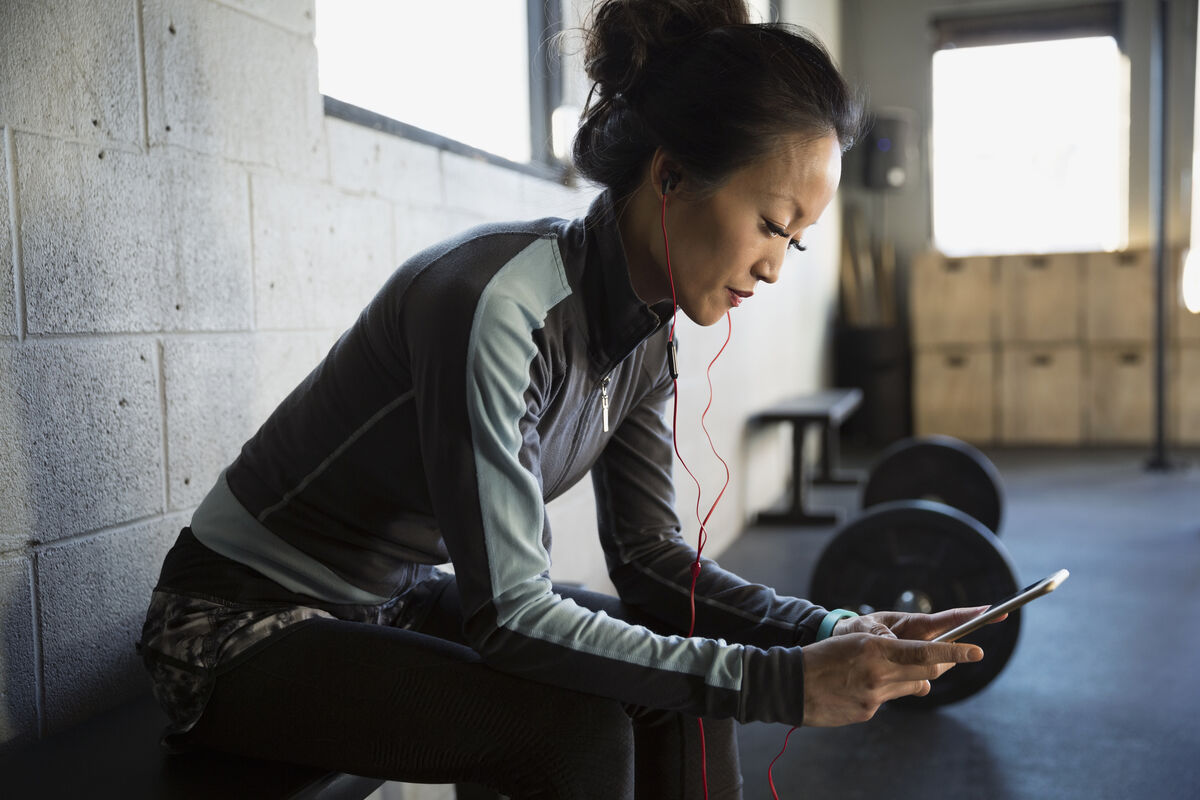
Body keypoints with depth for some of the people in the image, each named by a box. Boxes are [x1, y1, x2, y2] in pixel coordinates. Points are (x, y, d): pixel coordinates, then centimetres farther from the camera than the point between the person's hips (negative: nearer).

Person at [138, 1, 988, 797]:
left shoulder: (644, 327, -5)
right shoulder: (496, 306, -31)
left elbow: (649, 551, -1)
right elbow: (507, 616, -30)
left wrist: (833, 632, -14)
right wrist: (779, 681, -30)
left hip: (399, 602, 8)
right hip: (244, 626, -7)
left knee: (681, 681, -7)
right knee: (575, 729, -26)